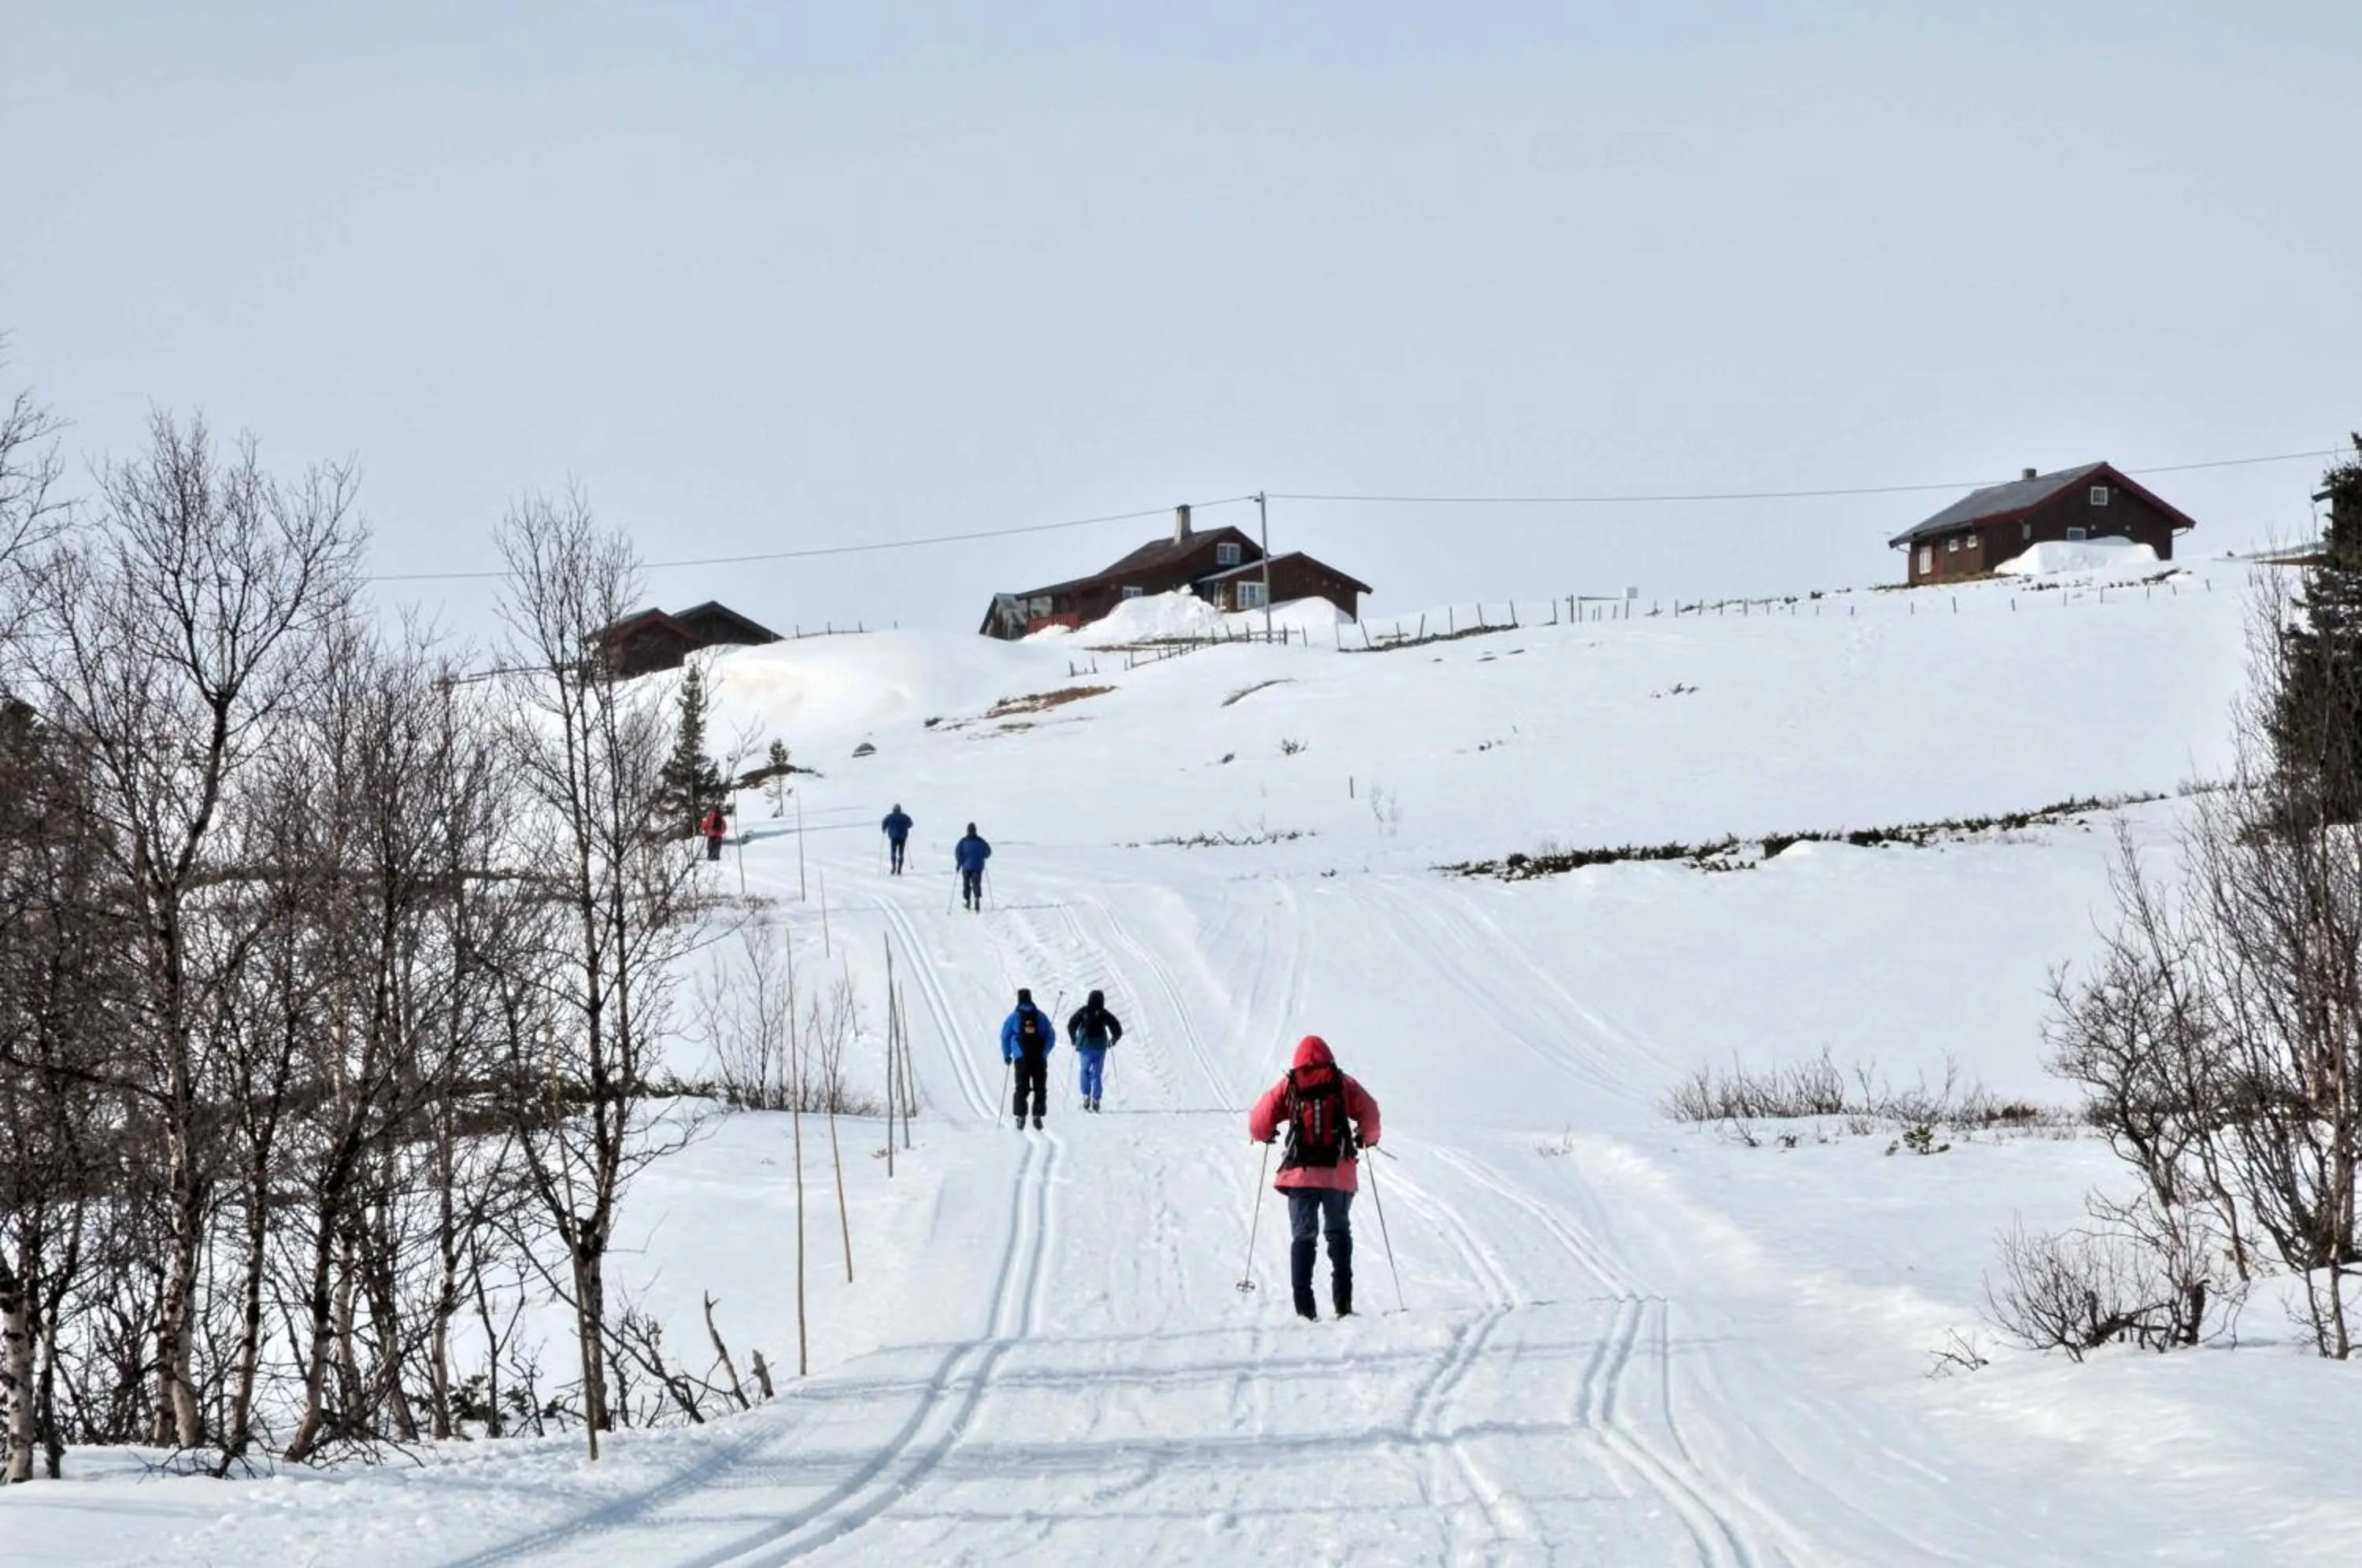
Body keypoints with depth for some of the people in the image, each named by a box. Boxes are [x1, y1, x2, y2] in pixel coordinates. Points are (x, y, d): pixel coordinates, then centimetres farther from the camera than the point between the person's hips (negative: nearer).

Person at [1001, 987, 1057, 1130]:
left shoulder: (1014, 1016, 3)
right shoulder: (1041, 1016, 7)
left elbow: (1005, 1036, 5)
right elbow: (1051, 1036, 10)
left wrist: (1007, 1055, 16)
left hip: (1021, 1058, -1)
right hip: (1040, 1058, 1)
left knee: (1022, 1088, 3)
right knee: (1040, 1088, 7)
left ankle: (1021, 1117, -6)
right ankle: (1037, 1116, 0)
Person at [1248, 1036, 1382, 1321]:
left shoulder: (1288, 1086, 6)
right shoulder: (1343, 1084, 7)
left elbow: (1259, 1121, 2)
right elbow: (1369, 1112, -1)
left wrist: (1264, 1135, 25)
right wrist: (1367, 1138, 19)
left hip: (1301, 1172, 0)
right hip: (1339, 1172, 0)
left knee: (1303, 1236, 6)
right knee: (1339, 1233, 14)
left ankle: (1304, 1304, -6)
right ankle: (1342, 1301, 2)